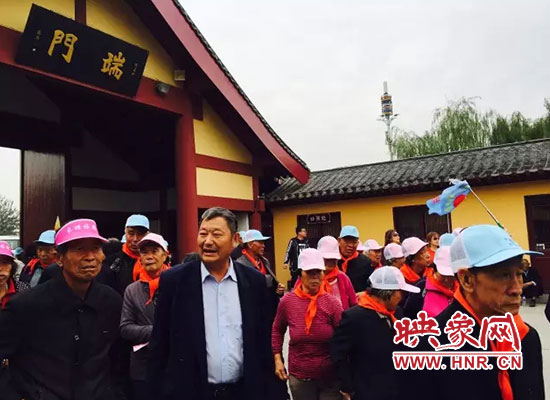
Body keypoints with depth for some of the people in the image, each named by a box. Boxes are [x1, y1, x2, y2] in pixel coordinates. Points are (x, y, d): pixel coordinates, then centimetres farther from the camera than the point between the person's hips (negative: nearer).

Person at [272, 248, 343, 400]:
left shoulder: (332, 303, -10)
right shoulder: (287, 301, -7)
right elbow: (277, 330, 9)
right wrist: (277, 359, 2)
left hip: (330, 377, -1)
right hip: (299, 376, 1)